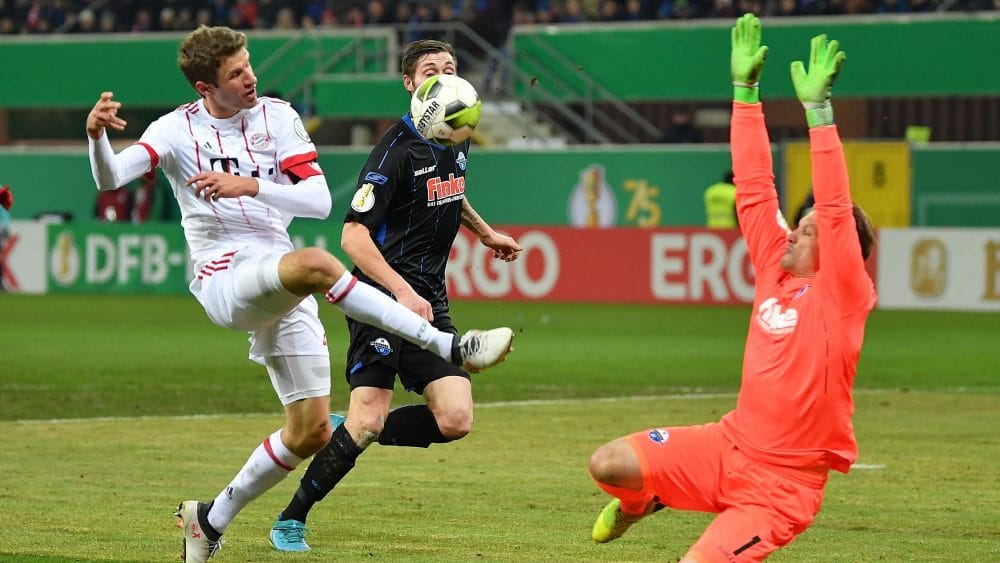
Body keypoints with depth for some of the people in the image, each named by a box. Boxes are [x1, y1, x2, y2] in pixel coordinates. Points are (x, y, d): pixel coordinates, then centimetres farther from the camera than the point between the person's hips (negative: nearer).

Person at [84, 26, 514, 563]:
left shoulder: (278, 117, 5)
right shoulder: (177, 129, -2)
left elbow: (320, 201, -4)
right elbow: (109, 178, -17)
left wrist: (250, 186, -18)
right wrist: (97, 136, -38)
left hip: (281, 293, 5)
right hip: (224, 278, -5)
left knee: (311, 431, 3)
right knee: (315, 264, -37)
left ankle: (211, 519, 19)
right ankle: (448, 346, -39)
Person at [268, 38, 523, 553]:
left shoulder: (457, 140, 9)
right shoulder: (398, 148, -15)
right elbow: (353, 236, -20)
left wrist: (484, 233, 39)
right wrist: (403, 292, -28)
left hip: (430, 301, 7)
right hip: (383, 293, -7)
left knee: (455, 421, -8)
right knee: (368, 417, -17)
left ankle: (350, 435, 14)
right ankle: (291, 521, -1)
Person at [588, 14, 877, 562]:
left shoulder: (842, 295, -11)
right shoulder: (776, 272, 6)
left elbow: (835, 211, -23)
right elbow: (753, 187, 7)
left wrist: (817, 109, -30)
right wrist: (745, 89, 5)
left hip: (783, 481, -7)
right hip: (728, 445, 7)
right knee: (609, 464, -7)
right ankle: (644, 500, 27)